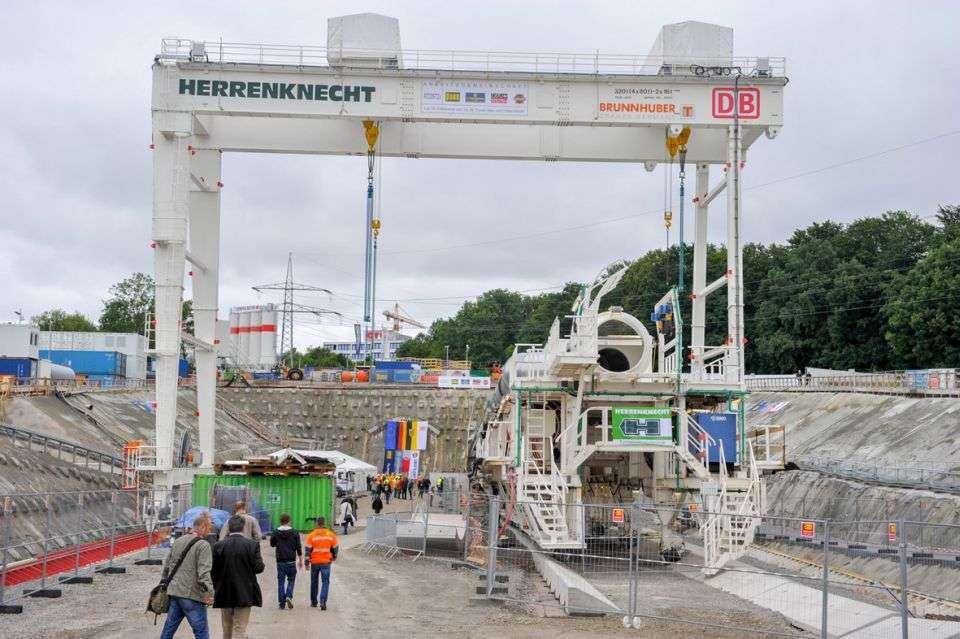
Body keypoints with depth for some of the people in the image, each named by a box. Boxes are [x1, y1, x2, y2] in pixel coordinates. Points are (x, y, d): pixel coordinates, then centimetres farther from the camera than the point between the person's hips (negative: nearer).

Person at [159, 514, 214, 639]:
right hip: (192, 594, -7)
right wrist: (209, 592, -23)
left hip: (174, 591, 7)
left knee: (168, 629, 15)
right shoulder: (203, 545, -12)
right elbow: (204, 572, -21)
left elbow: (167, 566, 18)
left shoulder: (178, 541, 11)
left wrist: (165, 582, 27)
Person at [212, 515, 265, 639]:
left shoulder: (219, 545, -6)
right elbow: (259, 568, -11)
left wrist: (216, 587, 11)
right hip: (244, 594, -2)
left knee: (227, 628, 18)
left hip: (224, 594, 2)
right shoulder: (252, 545, -10)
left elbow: (214, 570, -4)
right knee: (240, 629, 0)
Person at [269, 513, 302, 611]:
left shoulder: (276, 533, -2)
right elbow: (298, 548, 0)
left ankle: (281, 603, 5)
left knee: (281, 582, 7)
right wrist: (300, 560, 10)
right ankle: (289, 596, -10)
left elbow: (272, 544, 13)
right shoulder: (294, 533, -4)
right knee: (291, 580, 13)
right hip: (291, 561, -1)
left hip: (280, 561, 1)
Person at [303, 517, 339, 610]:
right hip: (326, 562, 0)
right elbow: (335, 548, 7)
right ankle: (323, 601, -15)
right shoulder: (331, 535, -2)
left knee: (314, 582, 16)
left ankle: (313, 602, 26)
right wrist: (334, 557, 25)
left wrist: (306, 563, -1)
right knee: (325, 582, 3)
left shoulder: (311, 535, -6)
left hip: (314, 562, 0)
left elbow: (308, 550, -6)